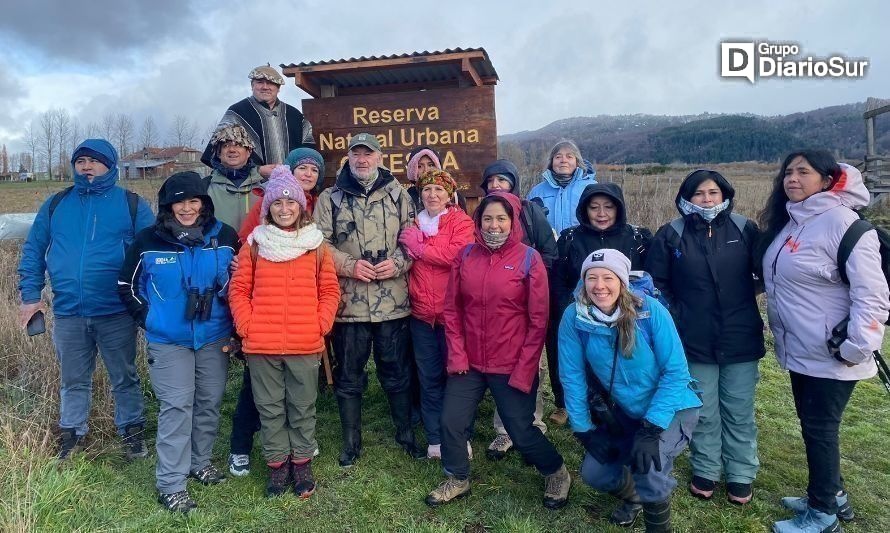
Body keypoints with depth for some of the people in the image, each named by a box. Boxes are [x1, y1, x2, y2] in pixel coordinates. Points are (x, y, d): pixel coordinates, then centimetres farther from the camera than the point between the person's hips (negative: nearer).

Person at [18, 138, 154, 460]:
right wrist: (30, 295, 4)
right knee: (73, 380, 16)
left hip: (117, 313, -2)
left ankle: (131, 430, 26)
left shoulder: (132, 204, -1)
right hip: (68, 313, 3)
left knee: (124, 378, 11)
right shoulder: (55, 205, 8)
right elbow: (33, 251, 12)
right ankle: (72, 433, 32)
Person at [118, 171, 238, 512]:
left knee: (210, 402, 13)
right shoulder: (148, 241, -6)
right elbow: (126, 286, 6)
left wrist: (232, 319, 3)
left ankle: (201, 461, 34)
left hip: (214, 338, 3)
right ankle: (170, 484, 5)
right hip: (168, 341, -2)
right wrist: (149, 318, -1)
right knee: (176, 407, -5)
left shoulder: (225, 237, -3)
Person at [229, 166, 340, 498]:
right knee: (270, 408, 11)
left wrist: (321, 325, -5)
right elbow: (239, 289, 4)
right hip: (262, 345, 0)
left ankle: (302, 464, 27)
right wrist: (246, 327, -5)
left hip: (305, 345, 0)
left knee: (303, 407, 10)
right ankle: (277, 465, 26)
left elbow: (330, 290, 5)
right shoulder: (254, 244, 4)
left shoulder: (316, 245, 4)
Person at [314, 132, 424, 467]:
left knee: (397, 372, 12)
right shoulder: (330, 198, 5)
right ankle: (351, 442, 25)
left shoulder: (398, 194, 9)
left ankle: (406, 434, 29)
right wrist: (350, 265, -14)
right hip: (348, 301, 0)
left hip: (393, 301, 1)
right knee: (349, 375, 10)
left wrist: (397, 262, -11)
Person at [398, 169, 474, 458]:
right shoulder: (414, 224, 13)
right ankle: (435, 439, 21)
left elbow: (455, 255, -18)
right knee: (429, 378, 10)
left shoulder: (461, 222, -2)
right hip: (422, 312, 4)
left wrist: (418, 247, -11)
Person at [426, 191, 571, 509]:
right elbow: (452, 308, 5)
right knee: (451, 422, 6)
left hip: (512, 367, -3)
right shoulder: (466, 256, 1)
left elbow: (538, 321, -8)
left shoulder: (529, 259, -9)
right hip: (468, 363, 4)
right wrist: (456, 354, -3)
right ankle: (457, 480, 33)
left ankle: (556, 473, 35)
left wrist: (524, 370, -11)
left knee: (521, 431, 6)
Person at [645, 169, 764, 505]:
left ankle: (741, 475, 29)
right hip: (694, 341, 0)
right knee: (704, 413, 12)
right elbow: (656, 284, 1)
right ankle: (705, 471, 30)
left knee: (739, 413, 12)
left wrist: (744, 297, -1)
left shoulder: (745, 230, -2)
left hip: (740, 340, 1)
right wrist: (675, 318, -4)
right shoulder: (671, 235, -3)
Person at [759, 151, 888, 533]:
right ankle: (832, 495, 37)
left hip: (829, 355, -8)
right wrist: (780, 333, 17)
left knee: (819, 429, 4)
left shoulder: (840, 222, -18)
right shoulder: (790, 222, 9)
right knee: (812, 426, 19)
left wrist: (856, 347, -22)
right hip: (800, 351, 8)